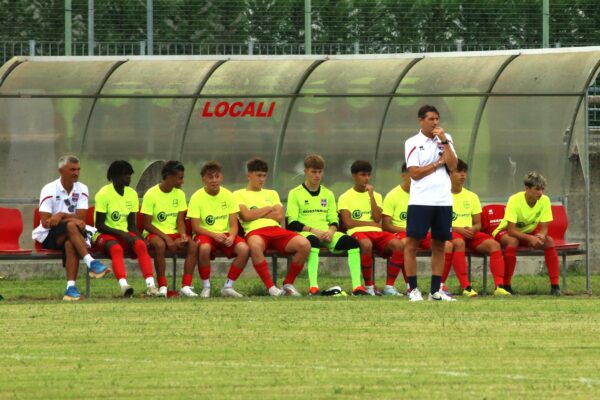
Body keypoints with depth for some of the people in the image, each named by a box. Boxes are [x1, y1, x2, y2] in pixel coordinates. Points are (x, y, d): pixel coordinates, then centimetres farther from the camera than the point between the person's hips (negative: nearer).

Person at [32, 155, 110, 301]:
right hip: (48, 236, -2)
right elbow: (45, 222, -14)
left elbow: (81, 218, -6)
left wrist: (62, 215, -19)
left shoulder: (81, 189, 5)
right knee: (71, 226, -35)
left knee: (70, 244, -35)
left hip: (69, 236, 2)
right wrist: (72, 219, -21)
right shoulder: (49, 190, -5)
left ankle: (71, 287, -44)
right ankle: (91, 263, -45)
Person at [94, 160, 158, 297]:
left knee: (140, 245, -28)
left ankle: (150, 285, -40)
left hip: (124, 234, 5)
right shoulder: (104, 194, -10)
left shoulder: (132, 194, 8)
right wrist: (121, 234, -22)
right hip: (104, 235, -5)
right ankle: (123, 285, -55)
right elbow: (99, 225, -12)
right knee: (116, 248, -39)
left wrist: (139, 238, -11)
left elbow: (132, 224, 9)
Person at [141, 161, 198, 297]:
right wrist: (167, 238, -19)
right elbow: (147, 224, -10)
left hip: (174, 234, 5)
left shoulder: (179, 194, 7)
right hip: (154, 234, -5)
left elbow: (180, 220, 5)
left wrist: (183, 235, -16)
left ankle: (186, 286, -27)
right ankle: (162, 287, -32)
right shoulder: (151, 194, -9)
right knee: (160, 245, -39)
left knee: (193, 245, -25)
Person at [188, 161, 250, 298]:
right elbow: (195, 227, -10)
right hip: (205, 234, -3)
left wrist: (231, 237, -23)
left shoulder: (228, 196, 2)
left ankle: (228, 286, -10)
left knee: (244, 249, -27)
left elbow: (233, 224, -1)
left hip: (225, 235, 3)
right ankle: (206, 287, -17)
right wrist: (214, 235, -25)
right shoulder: (197, 197, -7)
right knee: (204, 248, -39)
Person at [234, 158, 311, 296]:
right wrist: (269, 209, 9)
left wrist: (257, 214, 5)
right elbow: (246, 216, -2)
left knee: (304, 244, -25)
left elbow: (279, 216, 13)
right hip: (255, 232, -4)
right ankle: (271, 288, -36)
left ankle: (288, 284, -8)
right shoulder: (239, 194, 17)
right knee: (255, 245, -45)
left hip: (276, 229, 4)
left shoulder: (272, 194, 30)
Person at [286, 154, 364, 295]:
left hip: (326, 233, 5)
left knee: (352, 242, -23)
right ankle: (313, 286, -49)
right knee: (313, 241, -42)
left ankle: (357, 285, -27)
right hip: (305, 233, -5)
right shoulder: (295, 194, 7)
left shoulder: (328, 194, 21)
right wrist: (313, 230, -14)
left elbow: (334, 220, 17)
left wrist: (331, 231, -7)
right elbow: (293, 223, -1)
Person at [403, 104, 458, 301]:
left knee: (439, 245, 6)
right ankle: (413, 289, -1)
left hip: (443, 201, 4)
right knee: (412, 243, -6)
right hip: (420, 201, -4)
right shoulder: (413, 143, 0)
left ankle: (436, 290, 10)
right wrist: (439, 163, -4)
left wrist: (444, 141, -7)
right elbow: (414, 173, -8)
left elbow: (452, 165, -2)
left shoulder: (445, 139, 11)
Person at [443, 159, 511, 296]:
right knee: (458, 242, -40)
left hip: (470, 233, 5)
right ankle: (466, 287, -44)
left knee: (494, 244, -23)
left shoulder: (471, 196, 17)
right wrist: (459, 229, -18)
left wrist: (472, 229, -9)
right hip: (450, 233, -5)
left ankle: (499, 286, -33)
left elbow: (478, 224, 17)